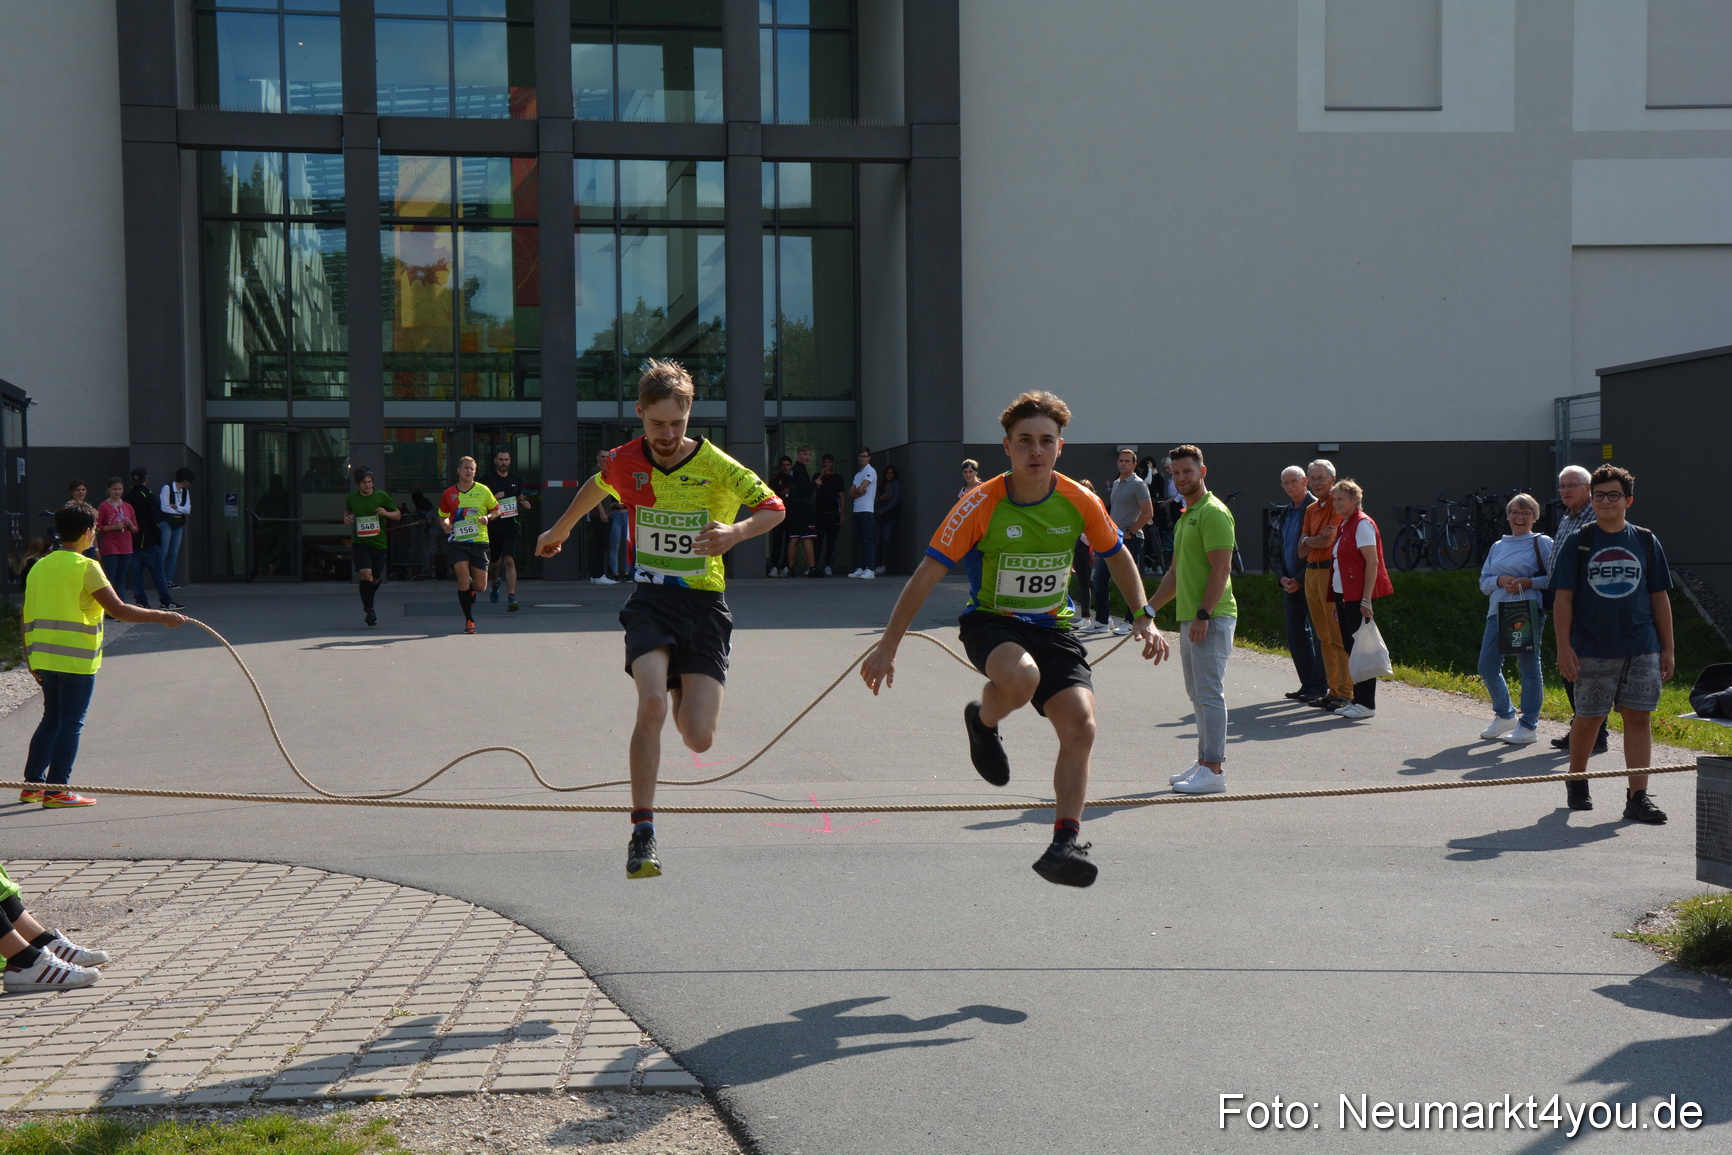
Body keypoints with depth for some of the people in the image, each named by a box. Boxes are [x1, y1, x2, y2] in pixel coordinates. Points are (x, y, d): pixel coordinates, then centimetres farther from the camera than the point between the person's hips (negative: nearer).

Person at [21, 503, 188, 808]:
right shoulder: (85, 567, -11)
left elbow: (29, 616, 12)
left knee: (51, 720, 18)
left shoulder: (39, 567, 10)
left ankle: (33, 784, 21)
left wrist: (32, 659, 19)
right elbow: (118, 609, -16)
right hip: (77, 659, -7)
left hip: (44, 657, 7)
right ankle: (56, 791, 0)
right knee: (71, 724, -1)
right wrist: (161, 616, -10)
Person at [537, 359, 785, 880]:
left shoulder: (716, 466, -10)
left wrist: (737, 531, -29)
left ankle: (685, 696, 32)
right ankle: (642, 834, -16)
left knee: (698, 738, -7)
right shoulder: (624, 462, 0)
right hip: (649, 600, 1)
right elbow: (596, 486, 23)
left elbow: (773, 508, -8)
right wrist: (560, 528, 39)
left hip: (703, 603, -1)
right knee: (652, 704, -26)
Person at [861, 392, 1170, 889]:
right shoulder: (981, 504, -16)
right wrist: (887, 647, -13)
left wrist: (1144, 618, 5)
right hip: (990, 621, -3)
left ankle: (1064, 843, -5)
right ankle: (983, 721, 1)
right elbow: (926, 575, -13)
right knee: (1019, 677, -37)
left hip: (1053, 625, 3)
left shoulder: (1080, 502, -6)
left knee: (1080, 725, -17)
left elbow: (1118, 557, 13)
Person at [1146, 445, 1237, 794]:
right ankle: (1205, 761, 20)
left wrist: (1203, 614, -23)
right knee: (1198, 695, 13)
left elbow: (1222, 568, -18)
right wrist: (1149, 608, 23)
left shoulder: (1213, 513, -11)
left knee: (1209, 693, -10)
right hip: (1190, 619, 10)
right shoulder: (1186, 517, 20)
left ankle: (1213, 771, -9)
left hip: (1211, 619, -10)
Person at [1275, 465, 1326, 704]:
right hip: (1291, 584, 8)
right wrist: (1282, 577, 3)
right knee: (1295, 635, 10)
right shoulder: (1286, 513, 15)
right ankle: (1308, 684, 18)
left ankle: (1319, 687, 2)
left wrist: (1300, 579, -16)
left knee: (1319, 634, -2)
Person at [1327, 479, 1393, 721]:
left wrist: (1366, 599, -22)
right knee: (1350, 648, 11)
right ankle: (1357, 700, 16)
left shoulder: (1362, 524, -11)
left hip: (1358, 598, -9)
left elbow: (1372, 562, -17)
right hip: (1344, 596, 9)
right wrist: (1338, 601, 19)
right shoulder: (1344, 525, 17)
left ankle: (1366, 704, -3)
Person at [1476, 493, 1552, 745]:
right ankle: (1505, 716, 25)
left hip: (1528, 611, -6)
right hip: (1498, 611, 6)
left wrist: (1529, 583, -17)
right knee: (1487, 667, 4)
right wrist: (1500, 580, -4)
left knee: (1528, 666, -2)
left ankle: (1529, 726, 6)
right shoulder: (1498, 546, 18)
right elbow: (1483, 582, 16)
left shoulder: (1542, 543, 2)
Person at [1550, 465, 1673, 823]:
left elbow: (1659, 597, 10)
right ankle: (1576, 781, 28)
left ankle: (1637, 795, 1)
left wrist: (1667, 647, 7)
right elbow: (1563, 597, -1)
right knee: (1588, 717, 7)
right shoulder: (1577, 542, 1)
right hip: (1592, 650, -1)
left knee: (1638, 717, -1)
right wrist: (1564, 647, -7)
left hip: (1642, 649, 2)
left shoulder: (1646, 542, 7)